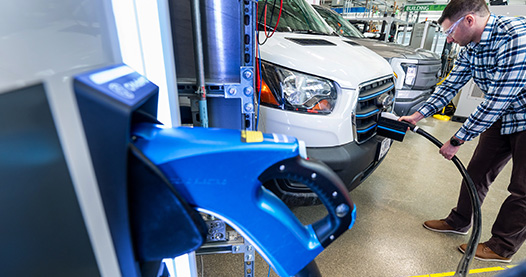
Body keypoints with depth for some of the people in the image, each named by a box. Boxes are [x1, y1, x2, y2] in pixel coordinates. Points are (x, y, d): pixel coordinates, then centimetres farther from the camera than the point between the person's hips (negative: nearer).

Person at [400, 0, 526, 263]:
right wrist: (417, 115, 0)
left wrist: (456, 141, -23)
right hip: (503, 117, 8)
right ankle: (459, 222, 30)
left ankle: (501, 247, 19)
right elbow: (449, 86, 5)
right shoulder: (470, 48, -4)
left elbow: (495, 103, -30)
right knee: (477, 172, 13)